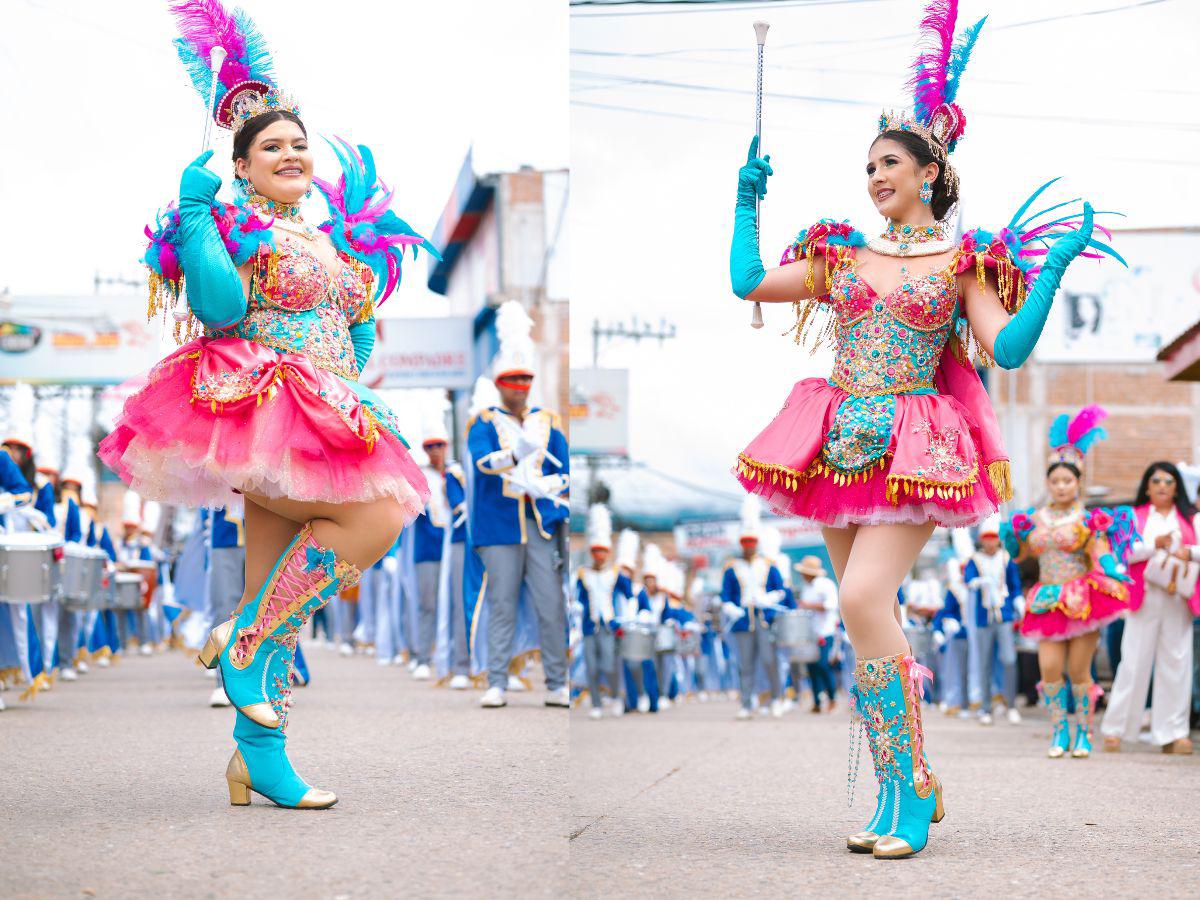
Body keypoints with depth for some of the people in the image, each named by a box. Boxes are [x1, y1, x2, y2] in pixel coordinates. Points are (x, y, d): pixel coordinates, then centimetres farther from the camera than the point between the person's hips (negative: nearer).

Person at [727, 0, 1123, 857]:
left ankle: (912, 785, -15)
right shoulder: (844, 253, 15)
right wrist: (748, 202, 17)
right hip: (841, 445, 5)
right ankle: (899, 792, 14)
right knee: (867, 614, 5)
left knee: (864, 597, -22)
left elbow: (1009, 348, -6)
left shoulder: (962, 260, 4)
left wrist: (1054, 268, -12)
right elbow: (747, 282, 16)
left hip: (913, 449, -5)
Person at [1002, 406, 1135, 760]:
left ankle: (1083, 731, 13)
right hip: (1049, 604, 3)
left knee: (1078, 670, -1)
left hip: (1083, 601, -3)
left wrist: (1112, 572, -30)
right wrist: (1012, 534, -4)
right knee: (1049, 668, -7)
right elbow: (1018, 555, 15)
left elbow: (1102, 556, -9)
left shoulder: (1088, 519, -4)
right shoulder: (1035, 518, 7)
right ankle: (1059, 730, 6)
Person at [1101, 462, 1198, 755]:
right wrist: (1155, 544, -17)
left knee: (1176, 662, -1)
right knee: (1134, 661, -4)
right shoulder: (1135, 517, 10)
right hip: (1145, 596, -2)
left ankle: (1173, 733, 2)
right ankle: (1115, 729, 2)